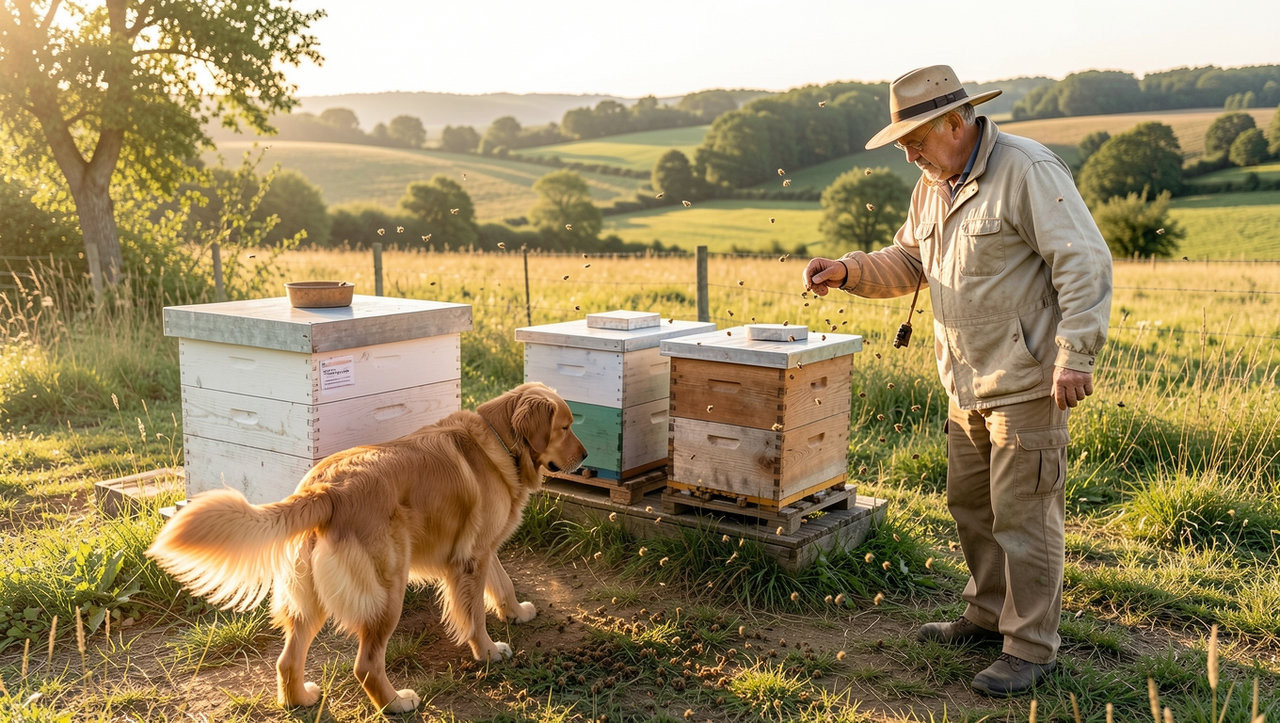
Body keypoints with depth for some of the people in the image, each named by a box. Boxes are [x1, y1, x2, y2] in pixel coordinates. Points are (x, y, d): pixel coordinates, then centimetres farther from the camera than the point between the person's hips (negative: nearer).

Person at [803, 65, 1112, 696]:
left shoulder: (1028, 171, -16)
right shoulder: (932, 187, 11)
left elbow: (1085, 263, -19)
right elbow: (906, 262, 19)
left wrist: (1075, 354, -24)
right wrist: (848, 271, 1)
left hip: (1026, 382, -9)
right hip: (967, 384, 9)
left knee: (1022, 513, -1)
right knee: (969, 503, 17)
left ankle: (1032, 647, 13)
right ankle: (988, 614, 35)